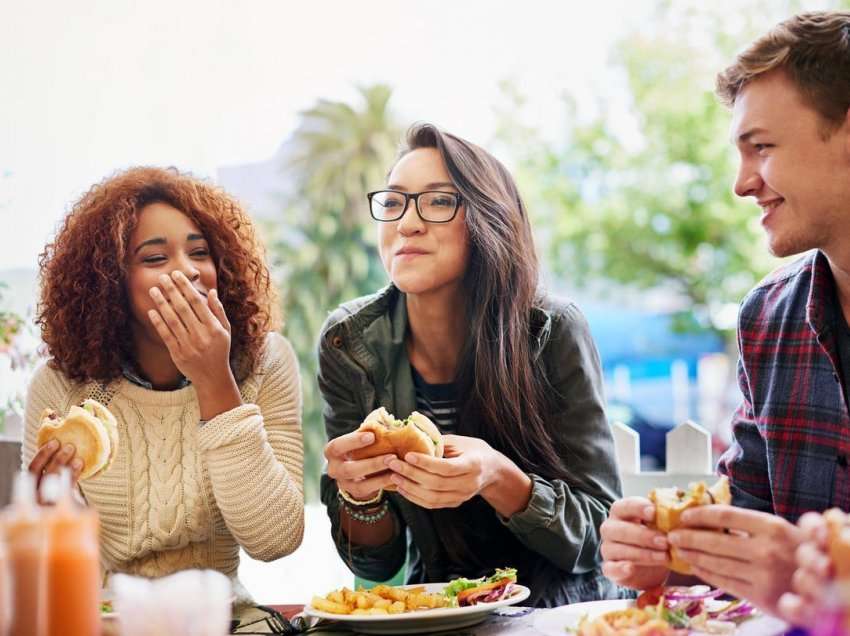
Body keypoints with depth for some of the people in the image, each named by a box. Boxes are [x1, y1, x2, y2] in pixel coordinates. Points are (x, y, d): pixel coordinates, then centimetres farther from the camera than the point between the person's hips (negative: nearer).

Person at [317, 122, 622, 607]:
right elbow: (378, 564, -4)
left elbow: (599, 535, -13)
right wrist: (358, 494, -25)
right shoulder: (349, 344, -9)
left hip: (560, 605, -2)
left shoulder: (554, 332, -15)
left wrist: (498, 480, -30)